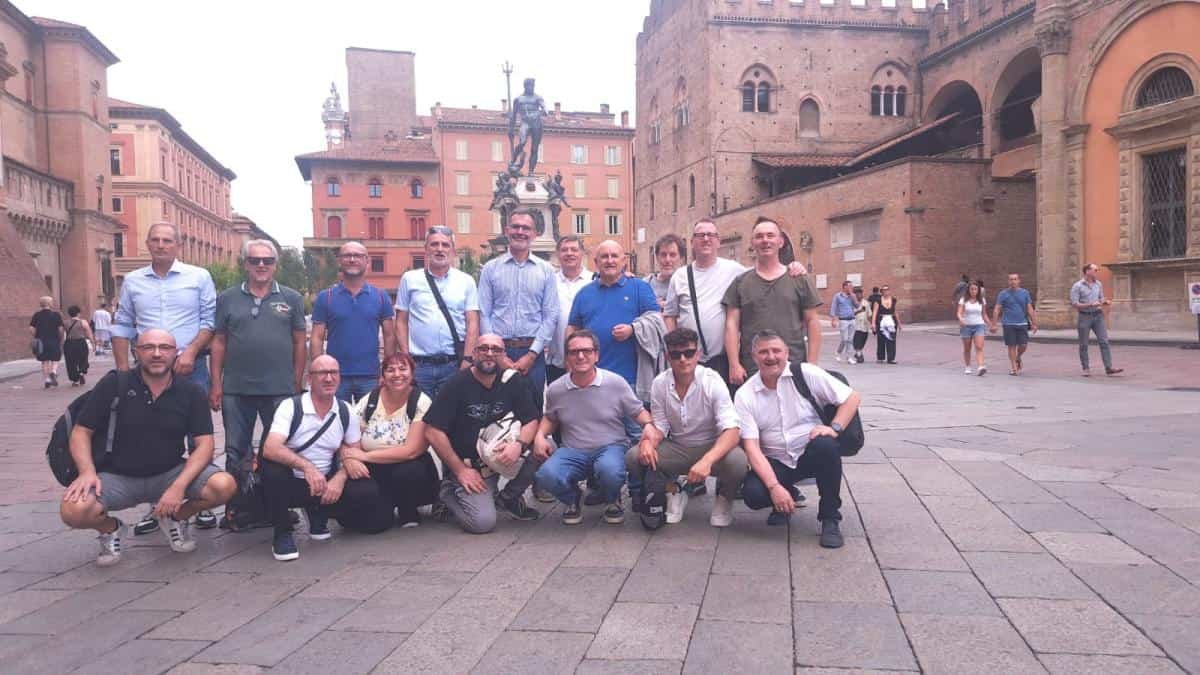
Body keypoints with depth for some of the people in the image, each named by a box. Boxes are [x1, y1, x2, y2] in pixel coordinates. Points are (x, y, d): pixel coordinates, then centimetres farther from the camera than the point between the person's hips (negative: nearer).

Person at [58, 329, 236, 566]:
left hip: (170, 473, 1)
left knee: (224, 486, -25)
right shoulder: (113, 384, -6)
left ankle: (175, 518, 9)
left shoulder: (192, 392, -4)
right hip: (117, 476, -1)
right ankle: (110, 528, 9)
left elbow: (204, 444, -8)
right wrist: (87, 471, -22)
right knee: (73, 511, -30)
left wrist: (179, 486, -24)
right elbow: (81, 432, -2)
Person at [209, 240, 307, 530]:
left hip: (280, 390, -1)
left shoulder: (291, 298, 5)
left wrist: (297, 383, 0)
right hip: (236, 389, 1)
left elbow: (300, 342, 5)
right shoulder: (227, 298, 6)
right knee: (236, 452, 8)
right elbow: (219, 342, 6)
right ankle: (240, 507, 19)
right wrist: (216, 384, 0)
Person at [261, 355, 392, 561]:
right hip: (293, 483, -4)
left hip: (328, 483, 4)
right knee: (272, 468, -36)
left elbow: (353, 453, 8)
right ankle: (282, 533, -12)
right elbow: (270, 449, -26)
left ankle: (320, 513, 11)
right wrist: (306, 466, -41)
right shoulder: (290, 406, -12)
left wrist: (339, 478, -13)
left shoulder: (346, 412, 2)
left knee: (368, 494, -21)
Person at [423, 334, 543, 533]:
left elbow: (531, 421, -5)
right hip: (467, 466, -4)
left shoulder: (514, 381, -3)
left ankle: (508, 497, 4)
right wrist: (460, 470, -14)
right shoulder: (457, 384, -12)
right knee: (483, 522, -22)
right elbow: (432, 432, -14)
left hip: (500, 458, 4)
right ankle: (449, 492, 11)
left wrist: (519, 444, -27)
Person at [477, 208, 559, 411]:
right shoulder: (490, 268, 5)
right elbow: (483, 315, 1)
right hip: (498, 351, 0)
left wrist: (531, 355, -7)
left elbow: (551, 316, 1)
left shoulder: (546, 270, 6)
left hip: (532, 353, 0)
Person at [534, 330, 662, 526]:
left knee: (610, 470, -38)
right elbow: (550, 418, 22)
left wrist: (648, 425, -16)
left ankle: (613, 502, 3)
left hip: (611, 446, -2)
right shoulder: (555, 390, 2)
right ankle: (573, 500, 9)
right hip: (573, 451, 2)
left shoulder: (616, 383, -5)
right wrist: (540, 435, 2)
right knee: (546, 475, -29)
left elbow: (638, 411, 6)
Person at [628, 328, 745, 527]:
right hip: (676, 449, 3)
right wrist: (647, 441, -24)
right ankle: (674, 493, 9)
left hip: (712, 448, -3)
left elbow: (732, 431, -26)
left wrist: (707, 461, -44)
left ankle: (724, 498, 2)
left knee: (737, 460, -35)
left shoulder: (712, 382, -19)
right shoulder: (659, 384, -7)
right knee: (634, 456, -21)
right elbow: (660, 426, 2)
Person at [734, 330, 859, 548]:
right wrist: (774, 487, -23)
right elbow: (752, 448, -12)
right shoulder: (744, 395, -6)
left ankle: (830, 519, -13)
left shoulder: (806, 373, -7)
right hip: (775, 462, 1)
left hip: (810, 454, 0)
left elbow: (851, 398, -2)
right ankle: (785, 500, 11)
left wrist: (834, 428, -20)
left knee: (825, 445, -35)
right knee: (752, 494, -28)